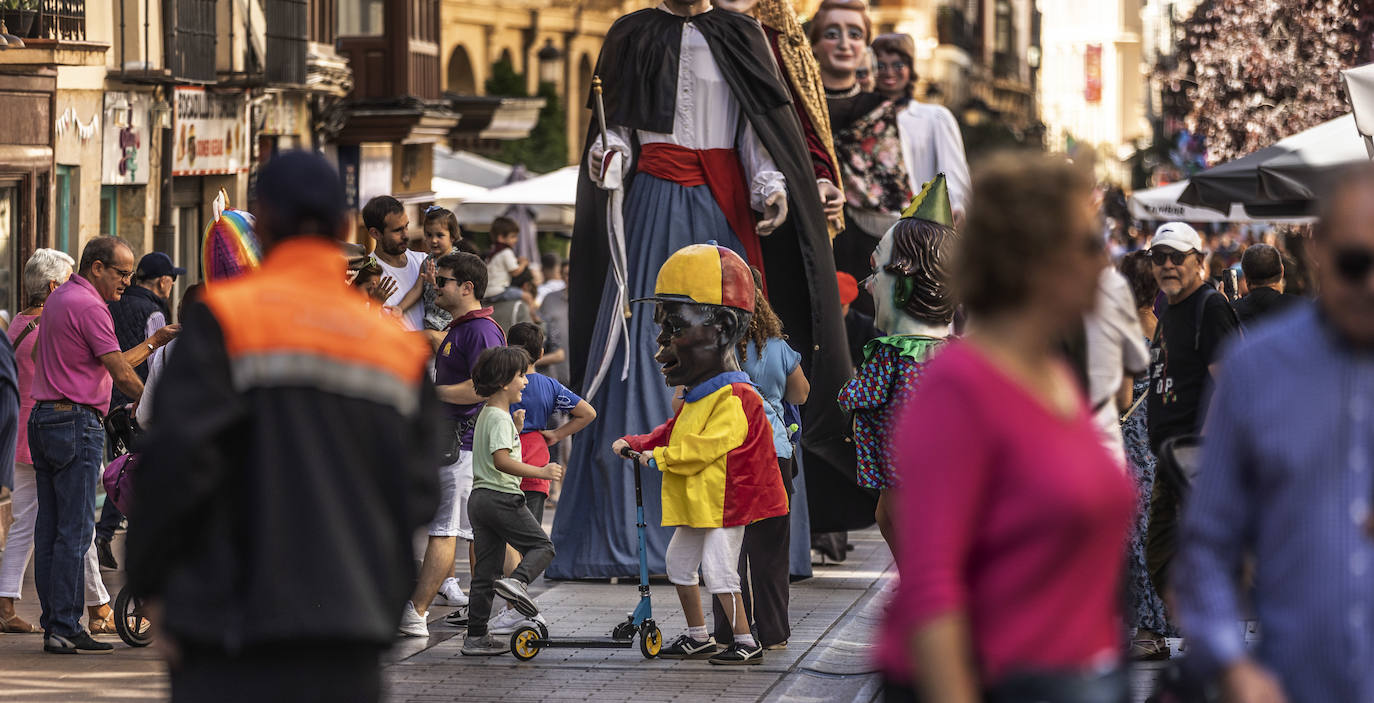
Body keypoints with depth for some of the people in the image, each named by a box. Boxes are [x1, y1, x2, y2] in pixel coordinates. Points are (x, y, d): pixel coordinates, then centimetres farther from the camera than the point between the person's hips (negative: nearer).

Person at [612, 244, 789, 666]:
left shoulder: (733, 398, -18)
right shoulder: (696, 397, 14)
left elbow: (706, 446, -26)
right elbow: (674, 434, 21)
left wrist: (660, 457, -23)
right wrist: (636, 444, 7)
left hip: (722, 503, -10)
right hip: (695, 504, 10)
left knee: (719, 570, -13)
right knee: (679, 563, 17)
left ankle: (746, 643, -7)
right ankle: (697, 637, 27)